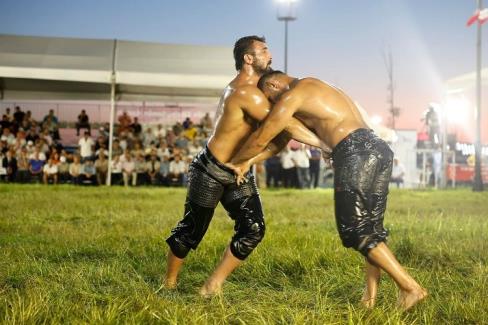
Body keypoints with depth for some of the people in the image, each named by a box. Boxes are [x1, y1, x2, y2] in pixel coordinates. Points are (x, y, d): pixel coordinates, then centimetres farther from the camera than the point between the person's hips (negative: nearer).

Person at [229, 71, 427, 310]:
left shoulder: (292, 94, 3)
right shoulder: (315, 88, 32)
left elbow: (261, 138, 4)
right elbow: (284, 135, 37)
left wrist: (237, 162, 22)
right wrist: (250, 161, 37)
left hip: (356, 153, -9)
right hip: (378, 148, 9)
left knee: (356, 228, 0)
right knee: (370, 226, 15)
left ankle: (411, 287, -1)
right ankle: (370, 294, 18)